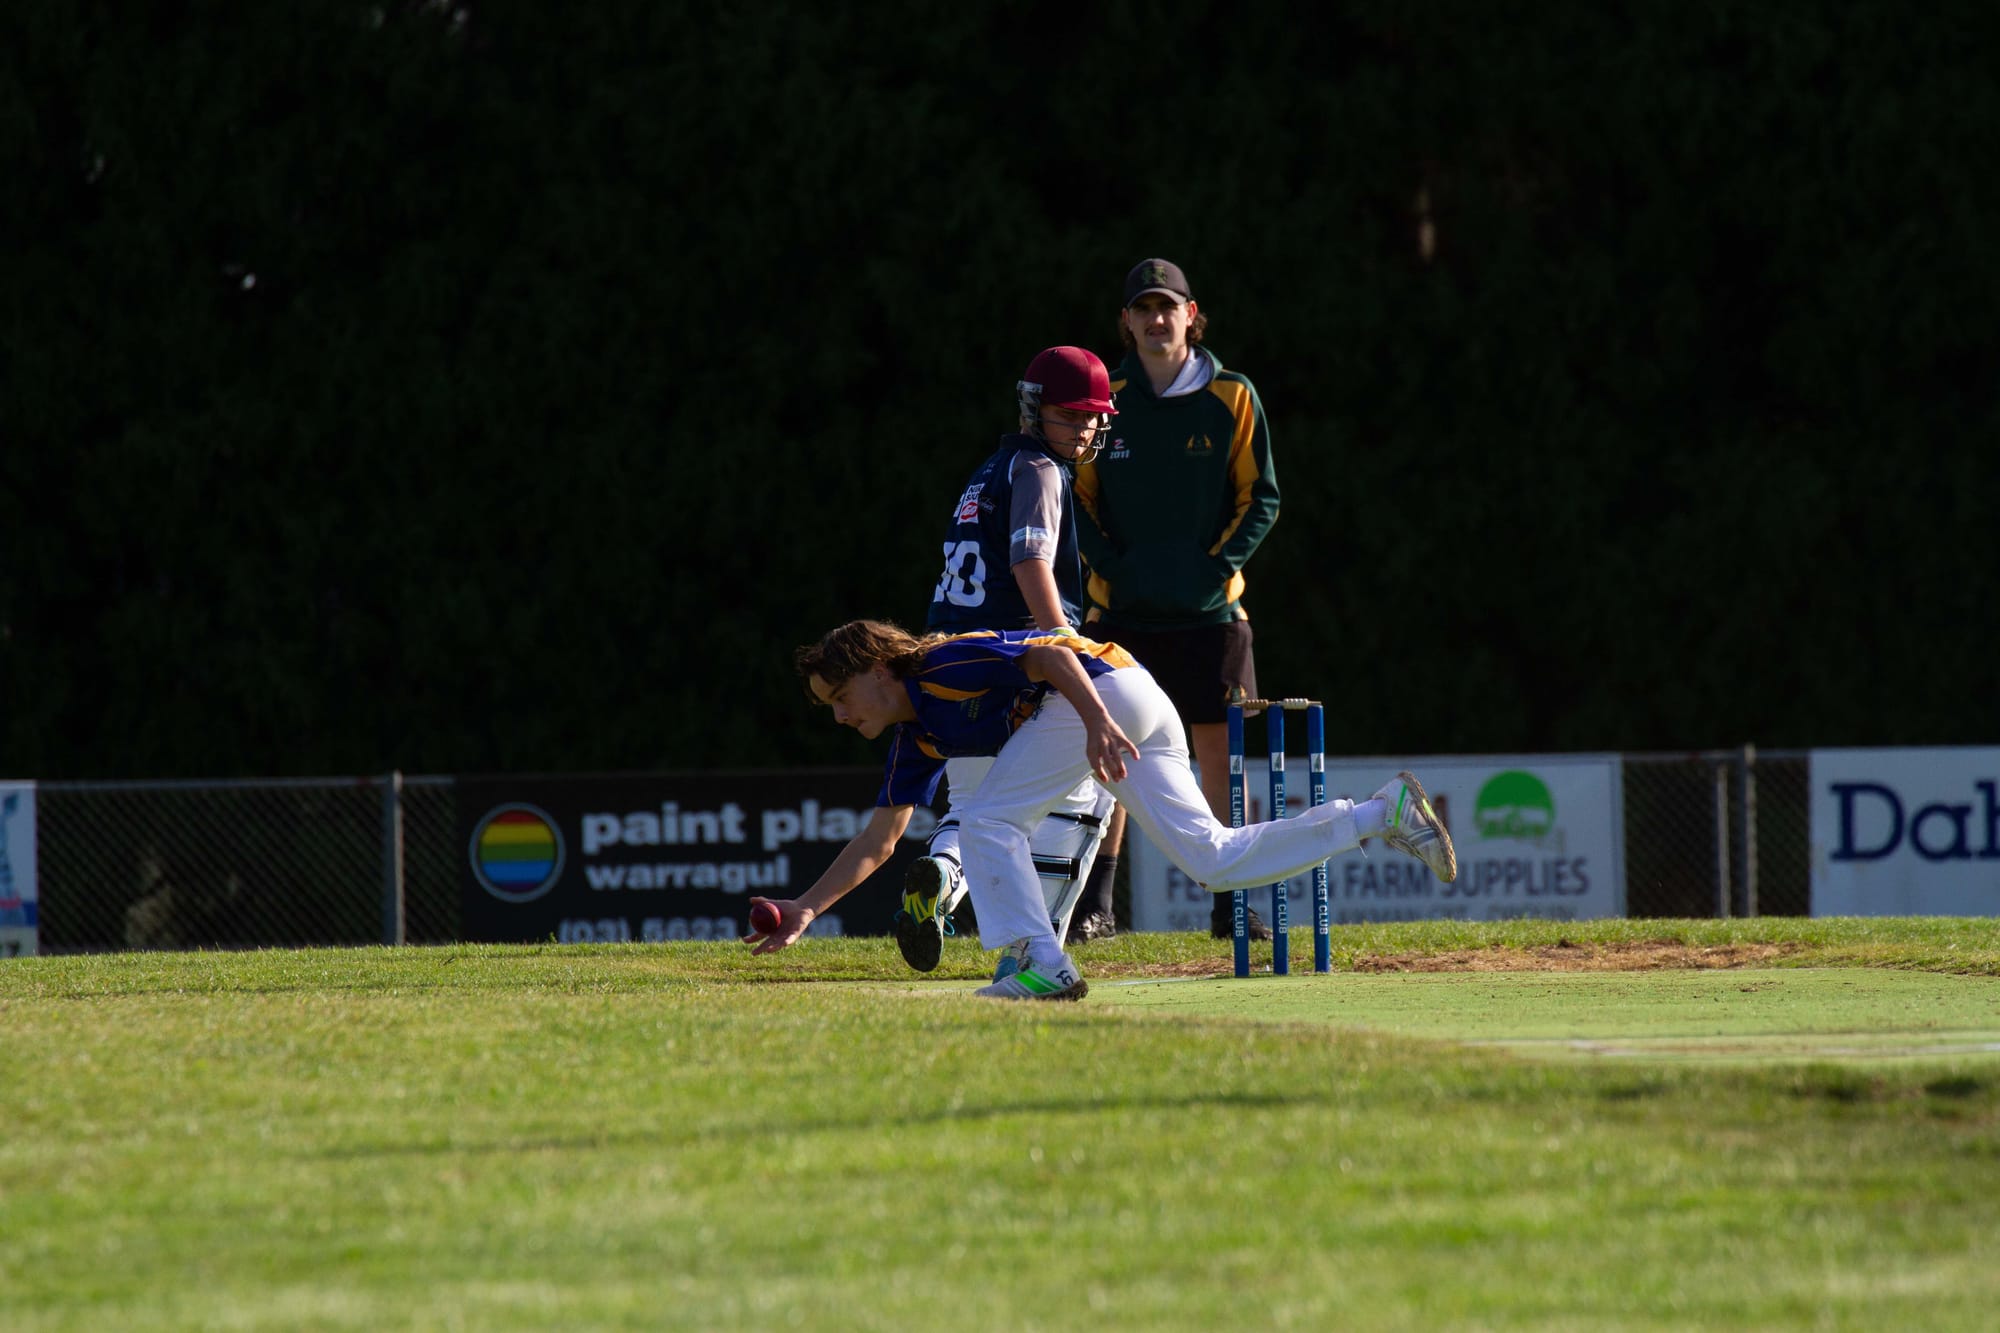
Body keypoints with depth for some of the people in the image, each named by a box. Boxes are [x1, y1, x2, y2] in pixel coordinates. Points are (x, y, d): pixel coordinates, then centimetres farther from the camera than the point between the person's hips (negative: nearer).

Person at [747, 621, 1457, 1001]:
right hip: (1140, 711, 10)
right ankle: (1385, 811, 10)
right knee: (1216, 861, 7)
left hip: (1108, 685, -10)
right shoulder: (916, 737, 15)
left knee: (989, 820, -12)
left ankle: (1044, 967, -14)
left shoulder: (944, 666, -11)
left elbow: (1051, 655, -20)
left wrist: (1096, 722, -36)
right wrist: (806, 909, 15)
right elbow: (877, 841, 21)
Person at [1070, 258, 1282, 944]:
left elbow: (1260, 497, 3)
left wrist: (1217, 566, -10)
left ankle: (1230, 904, 7)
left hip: (1209, 610, 0)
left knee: (1219, 750, 1)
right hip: (1122, 609, 0)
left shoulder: (1231, 399, 2)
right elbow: (1077, 497, 7)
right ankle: (1095, 906, 1)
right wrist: (1111, 566, -8)